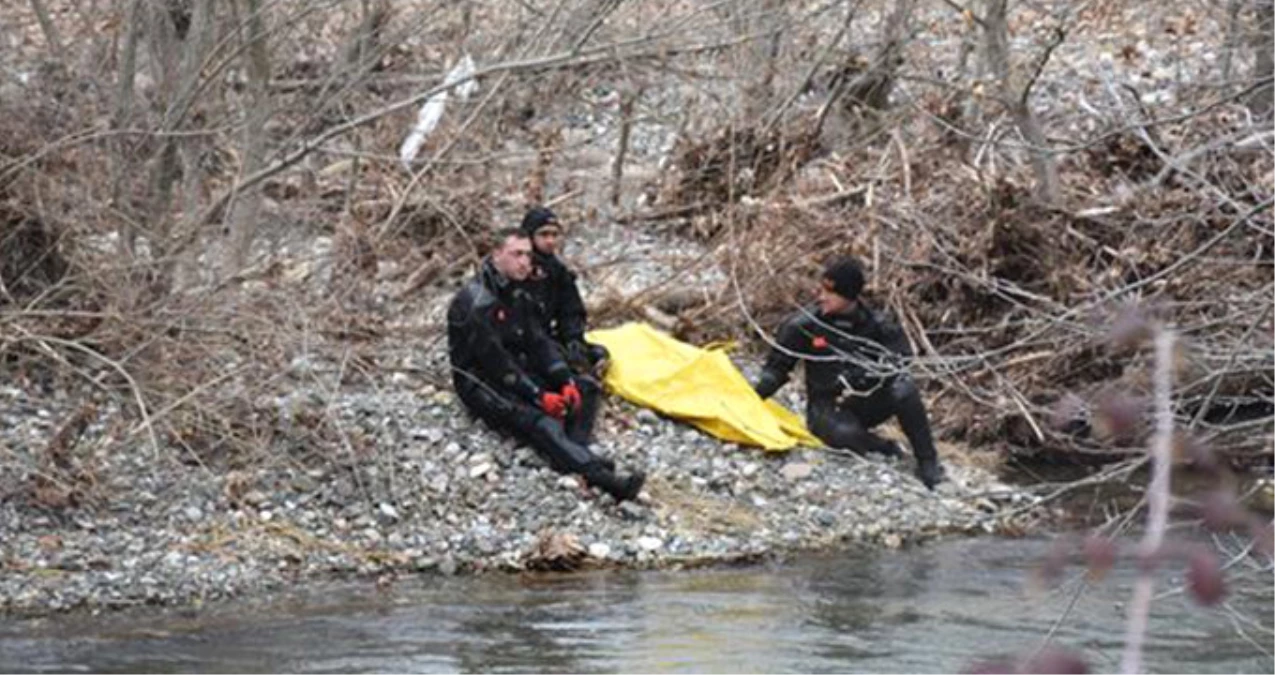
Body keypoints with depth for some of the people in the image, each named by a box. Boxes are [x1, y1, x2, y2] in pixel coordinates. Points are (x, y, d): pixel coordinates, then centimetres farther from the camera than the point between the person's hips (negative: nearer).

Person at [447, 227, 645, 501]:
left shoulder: (516, 294, 10)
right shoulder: (477, 303, -20)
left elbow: (539, 342, 7)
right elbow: (495, 361, -22)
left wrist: (565, 382, -8)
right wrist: (538, 396, -24)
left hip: (516, 374, 10)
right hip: (483, 385, -10)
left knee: (587, 390, -2)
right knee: (539, 421, -33)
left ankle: (573, 455, -27)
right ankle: (603, 478, -53)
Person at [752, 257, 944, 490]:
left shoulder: (876, 326, -4)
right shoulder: (804, 326, -6)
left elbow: (900, 357, -13)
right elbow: (776, 368, -1)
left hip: (866, 403, 2)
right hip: (827, 407, -2)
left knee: (903, 389, -30)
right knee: (845, 434, -38)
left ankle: (927, 462, -16)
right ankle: (884, 449, -5)